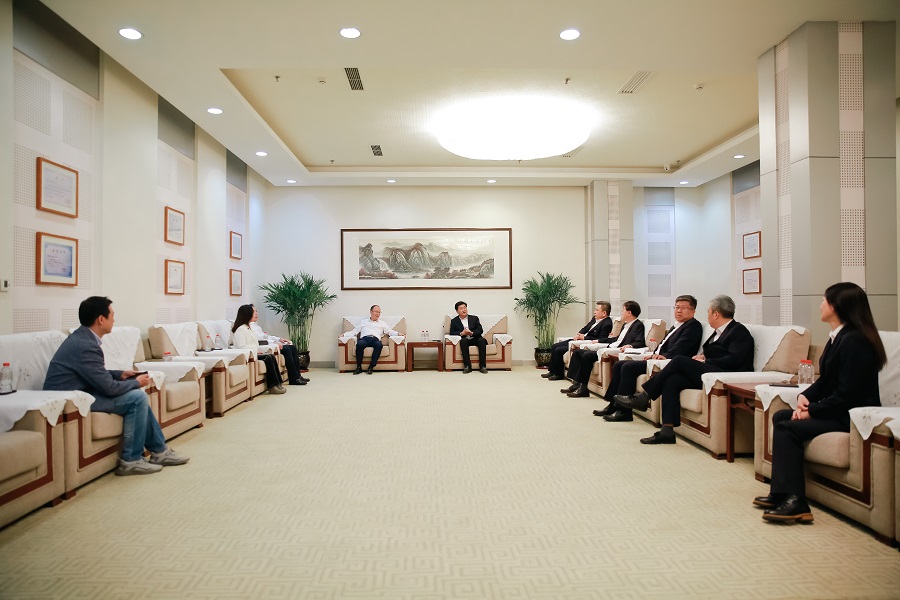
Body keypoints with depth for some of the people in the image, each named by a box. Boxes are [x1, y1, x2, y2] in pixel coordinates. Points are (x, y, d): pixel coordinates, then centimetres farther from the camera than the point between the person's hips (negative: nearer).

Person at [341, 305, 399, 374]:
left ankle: (371, 367, -32)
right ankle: (359, 367, -25)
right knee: (359, 344, -37)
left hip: (375, 339, 0)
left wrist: (398, 333, -5)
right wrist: (344, 335, 6)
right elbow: (354, 331, 22)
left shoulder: (382, 323, 29)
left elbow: (390, 331, 16)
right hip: (364, 338, 0)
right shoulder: (363, 322, 29)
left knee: (379, 345, -37)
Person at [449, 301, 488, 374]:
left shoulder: (474, 318, 14)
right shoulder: (454, 321, 13)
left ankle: (482, 366, -31)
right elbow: (452, 333, 1)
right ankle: (467, 366, -36)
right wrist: (461, 333, -17)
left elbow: (480, 330, 4)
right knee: (463, 340, -35)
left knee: (482, 340, -31)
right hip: (465, 340, -1)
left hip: (475, 339, 1)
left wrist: (472, 333, -17)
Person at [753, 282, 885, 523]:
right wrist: (805, 397, -2)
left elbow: (846, 395, -23)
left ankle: (795, 502, -15)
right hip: (838, 410, 10)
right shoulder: (838, 337, 11)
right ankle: (782, 494, 1)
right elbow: (825, 381, 15)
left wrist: (812, 411, -16)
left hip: (852, 417, -10)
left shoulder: (854, 340, -20)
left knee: (787, 428, -19)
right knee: (780, 417, 2)